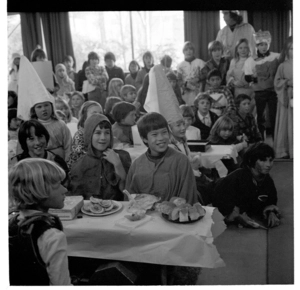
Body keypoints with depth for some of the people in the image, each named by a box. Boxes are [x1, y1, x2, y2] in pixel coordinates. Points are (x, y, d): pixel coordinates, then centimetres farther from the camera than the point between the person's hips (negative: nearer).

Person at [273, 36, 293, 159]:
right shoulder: (283, 66, 6)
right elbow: (277, 83, 3)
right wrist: (287, 82, -11)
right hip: (286, 99, 0)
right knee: (285, 125, 2)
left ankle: (294, 152, 5)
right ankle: (283, 151, 9)